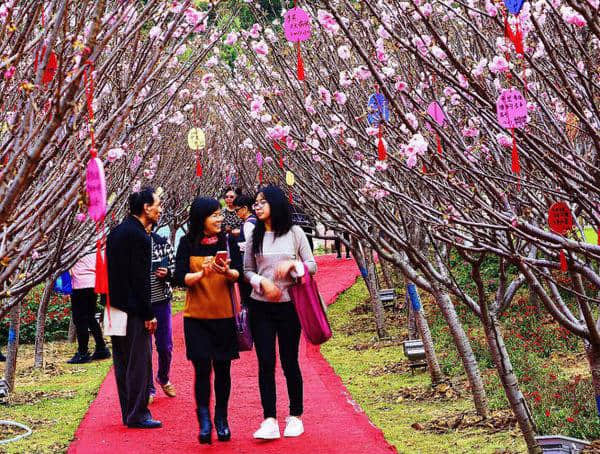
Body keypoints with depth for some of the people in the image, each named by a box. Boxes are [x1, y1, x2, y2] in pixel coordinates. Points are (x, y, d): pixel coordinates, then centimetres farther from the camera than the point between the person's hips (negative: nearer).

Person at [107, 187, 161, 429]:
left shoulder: (116, 232, 12)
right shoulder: (139, 236, -16)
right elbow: (140, 279, -19)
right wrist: (149, 314, -15)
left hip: (116, 307, 9)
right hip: (134, 309, -9)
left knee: (123, 362, 13)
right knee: (139, 362, -2)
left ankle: (128, 412, 21)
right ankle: (137, 414, 1)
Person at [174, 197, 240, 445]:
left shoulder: (227, 240, 2)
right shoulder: (188, 243, -2)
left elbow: (238, 274, -2)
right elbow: (180, 278, -8)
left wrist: (227, 272, -24)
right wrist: (202, 273, -25)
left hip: (224, 315, 2)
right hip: (196, 317, -1)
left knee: (222, 369, 7)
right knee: (202, 369, -5)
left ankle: (222, 419, 19)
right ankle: (204, 422, 2)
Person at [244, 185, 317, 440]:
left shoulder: (295, 233, 1)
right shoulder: (254, 237, 6)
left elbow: (312, 266, 2)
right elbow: (247, 271, 8)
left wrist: (292, 264, -16)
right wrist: (262, 281, -11)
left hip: (288, 306, -2)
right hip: (260, 306, 2)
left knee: (289, 362, 5)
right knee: (265, 363, -2)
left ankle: (295, 417, 18)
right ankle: (269, 421, -1)